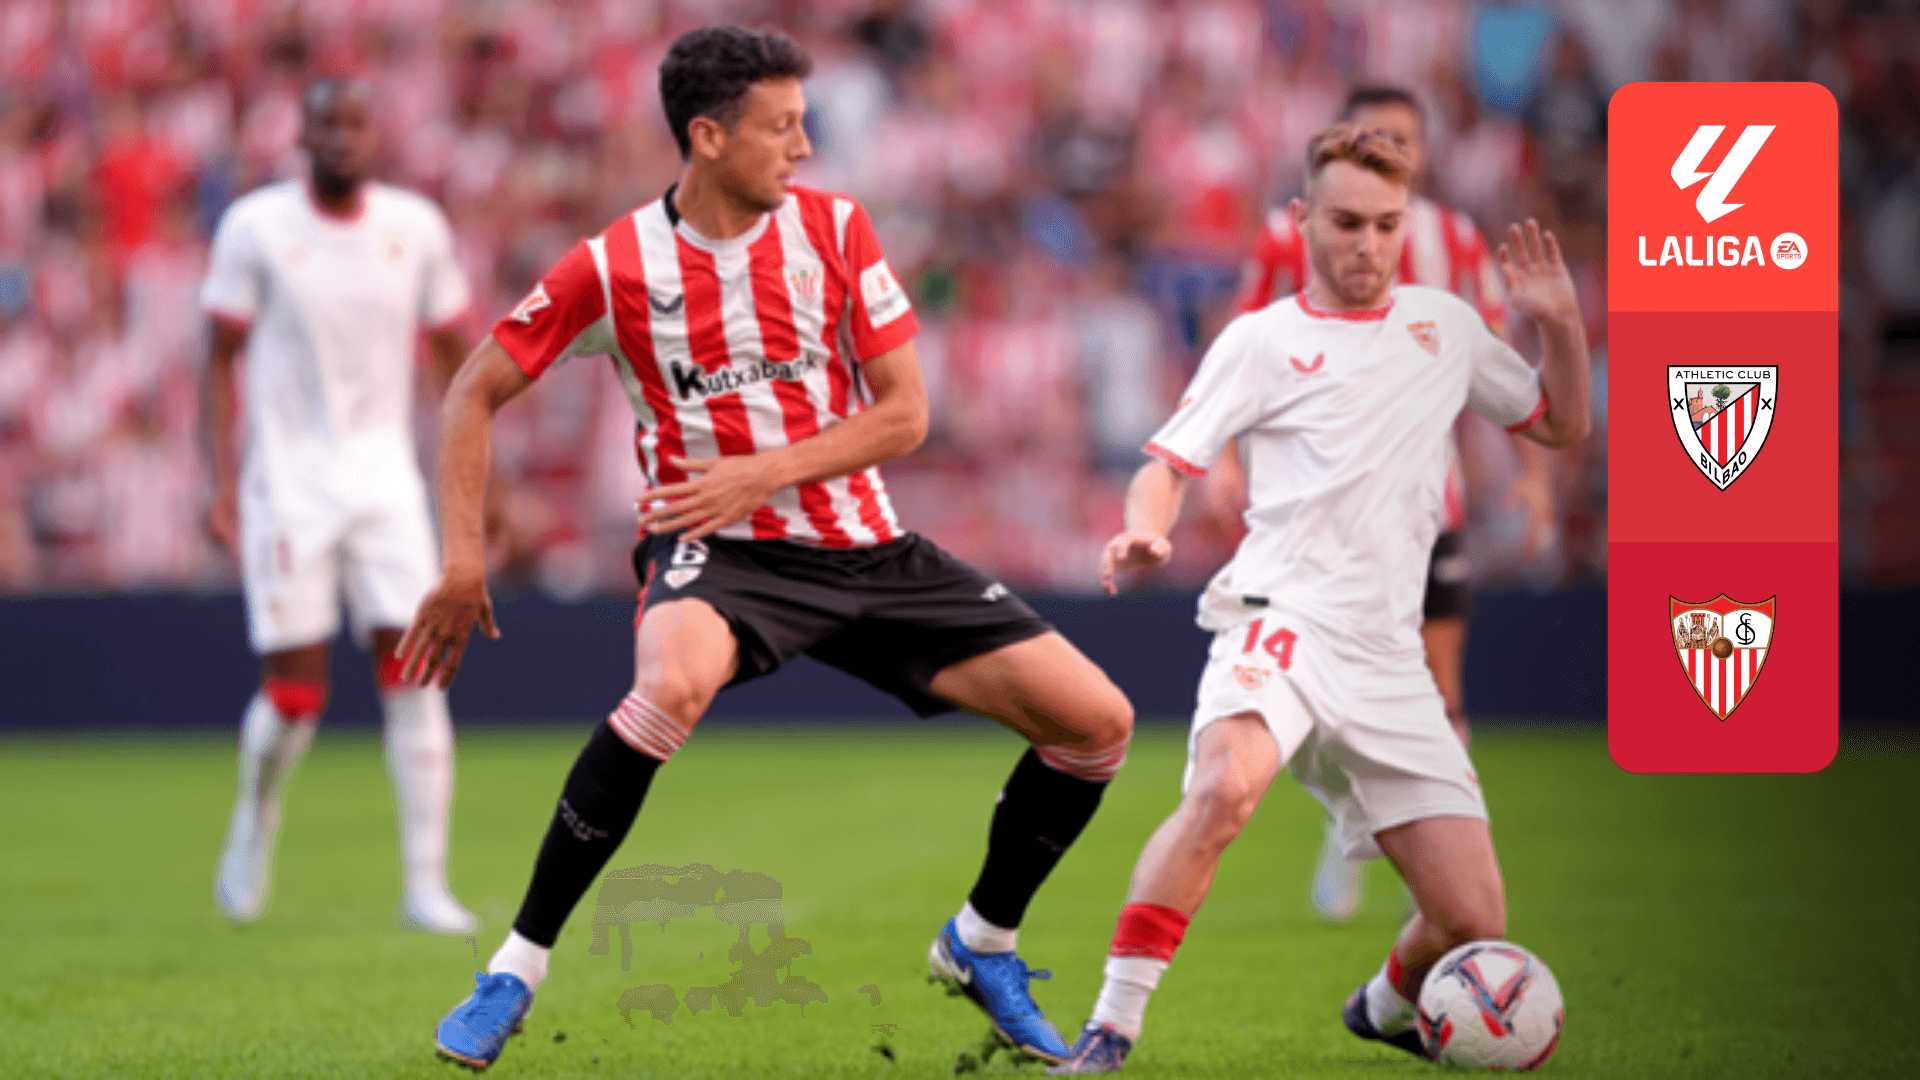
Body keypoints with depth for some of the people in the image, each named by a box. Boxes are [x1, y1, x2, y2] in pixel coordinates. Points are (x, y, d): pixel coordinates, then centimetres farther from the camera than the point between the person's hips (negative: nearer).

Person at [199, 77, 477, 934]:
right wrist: (222, 483, -10)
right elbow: (222, 360, -2)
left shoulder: (416, 228, 3)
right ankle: (256, 816, 27)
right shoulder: (255, 228, -5)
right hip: (287, 478, -2)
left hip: (384, 474, 2)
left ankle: (425, 885, -7)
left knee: (414, 670, -10)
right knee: (294, 694, -5)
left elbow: (454, 356, 12)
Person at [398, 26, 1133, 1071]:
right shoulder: (613, 268, -7)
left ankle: (981, 944, 20)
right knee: (674, 682, -40)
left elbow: (903, 414, -1)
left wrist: (768, 471, -15)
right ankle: (516, 969, -26)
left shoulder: (835, 229, -1)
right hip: (714, 550, -4)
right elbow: (475, 392, 2)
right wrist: (463, 558, -5)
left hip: (863, 546, 4)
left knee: (1097, 719, -4)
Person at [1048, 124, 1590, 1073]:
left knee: (1473, 920, -3)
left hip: (1388, 660, 5)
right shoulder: (1262, 341, 5)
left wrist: (1560, 324, 8)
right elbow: (1170, 463, 3)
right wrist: (1144, 530, -20)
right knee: (1225, 787, -38)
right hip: (1281, 617, -4)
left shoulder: (1445, 325, 18)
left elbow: (1562, 426, 26)